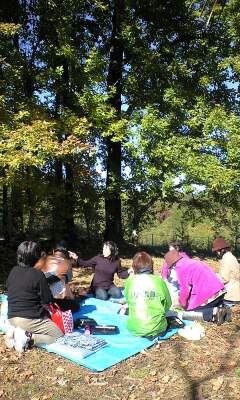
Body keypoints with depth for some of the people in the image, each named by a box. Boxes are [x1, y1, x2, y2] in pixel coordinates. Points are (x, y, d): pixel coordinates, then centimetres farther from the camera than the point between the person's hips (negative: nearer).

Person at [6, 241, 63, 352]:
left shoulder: (13, 271, 3)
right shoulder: (38, 274, -16)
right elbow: (47, 302, -12)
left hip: (12, 318, 7)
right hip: (30, 319, -7)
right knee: (59, 336, 5)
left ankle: (15, 331, 5)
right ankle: (28, 337, -12)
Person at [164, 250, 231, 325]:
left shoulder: (180, 268, -5)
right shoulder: (193, 261, 21)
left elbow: (184, 290, -7)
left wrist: (183, 305, 11)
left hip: (207, 296, -9)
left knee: (184, 315, 3)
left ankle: (214, 312, -12)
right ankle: (223, 310, 5)